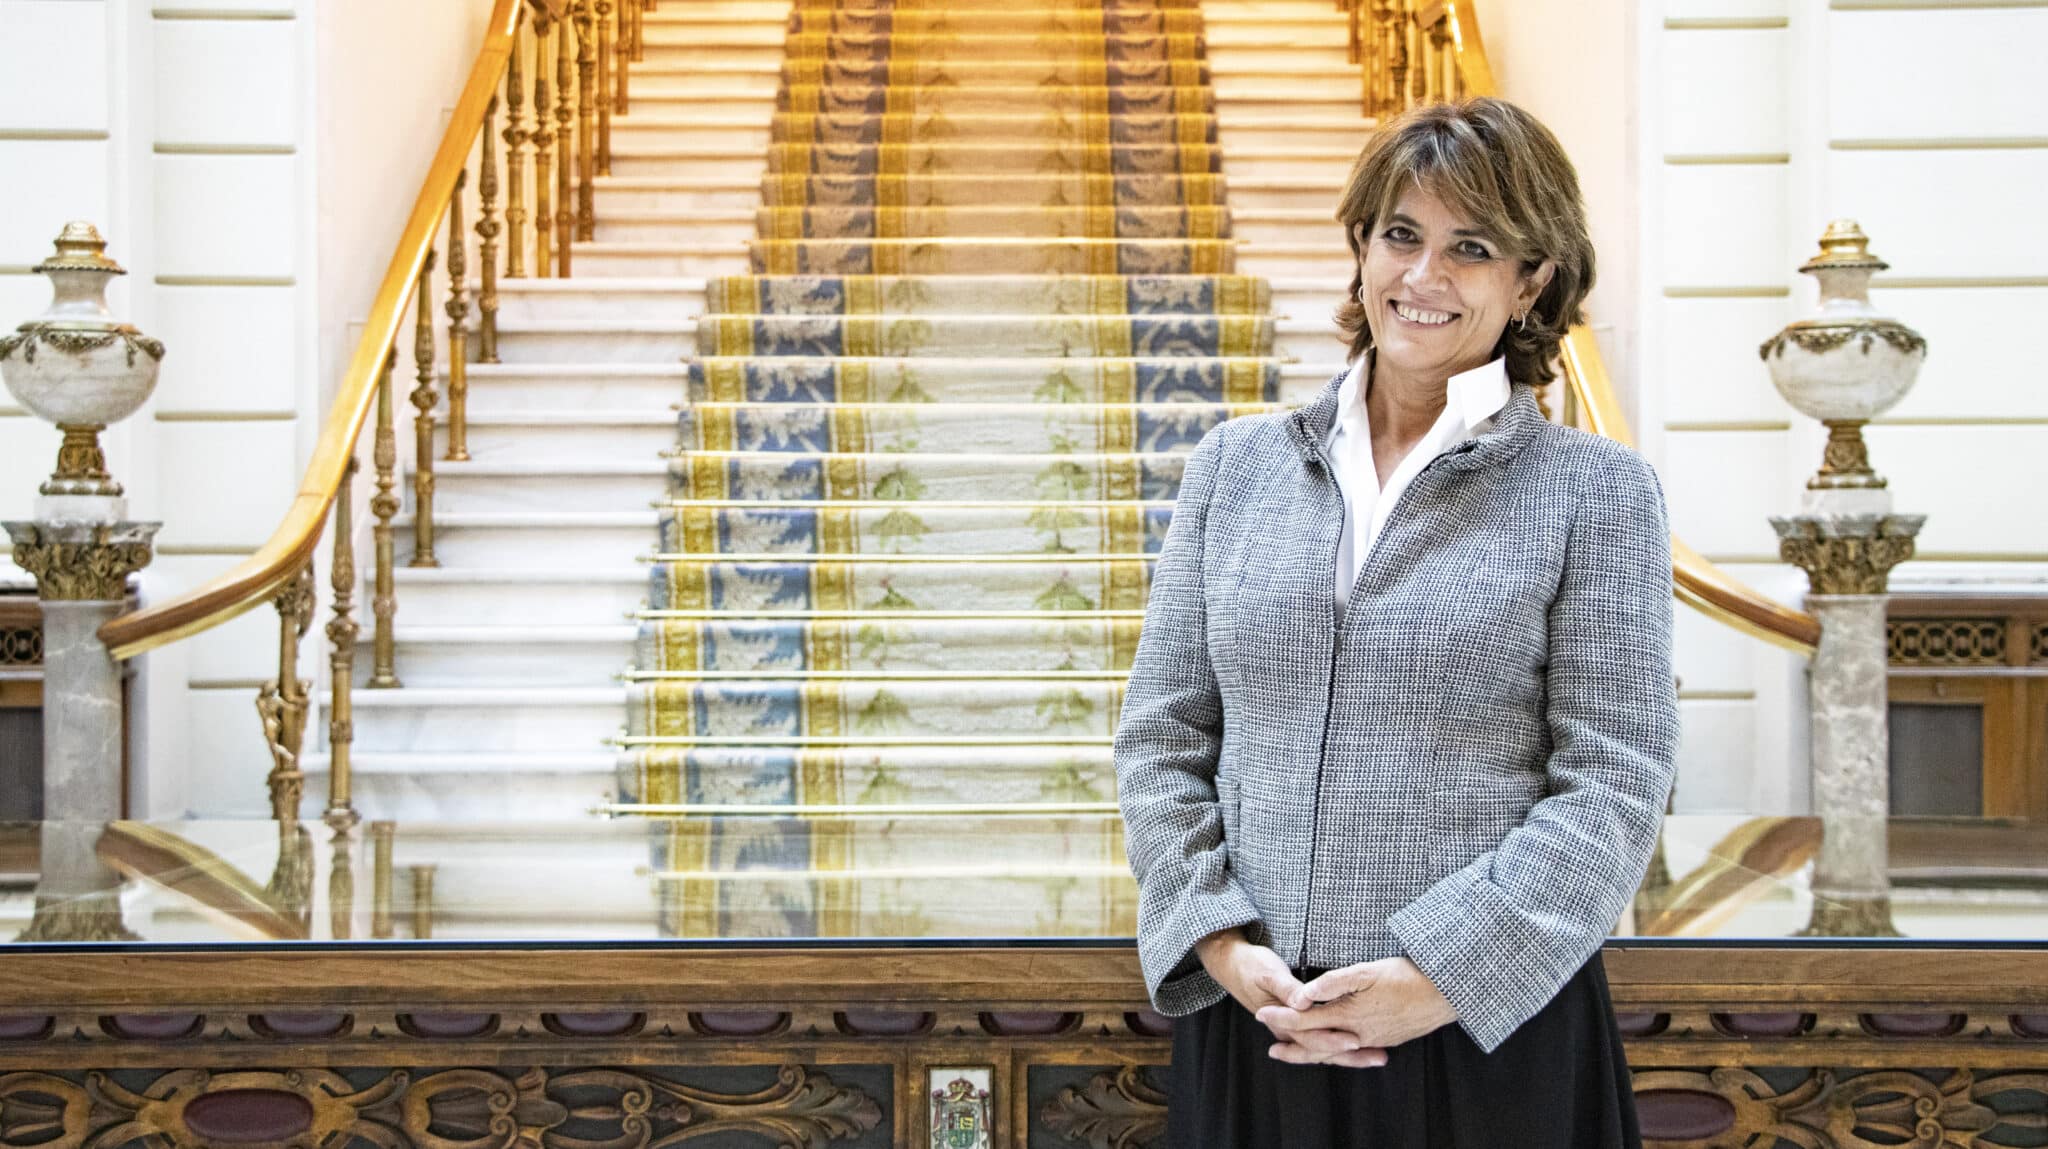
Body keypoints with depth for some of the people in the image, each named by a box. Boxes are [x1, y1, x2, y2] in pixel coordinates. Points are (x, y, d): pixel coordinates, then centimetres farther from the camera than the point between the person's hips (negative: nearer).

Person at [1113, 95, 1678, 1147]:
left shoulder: (1595, 491, -1)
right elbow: (1162, 734, 7)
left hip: (1489, 1035, -2)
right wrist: (1221, 944, -6)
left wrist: (1439, 979, -15)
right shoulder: (1235, 464, 8)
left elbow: (1613, 784, -7)